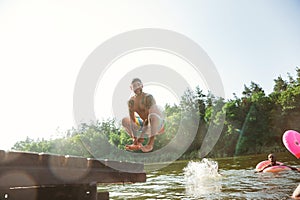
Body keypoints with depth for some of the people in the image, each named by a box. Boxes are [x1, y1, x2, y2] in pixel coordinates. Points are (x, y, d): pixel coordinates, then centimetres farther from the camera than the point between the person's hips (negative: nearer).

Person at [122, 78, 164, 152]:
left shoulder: (148, 97, -21)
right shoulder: (131, 101, -3)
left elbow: (147, 119, -27)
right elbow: (132, 120, -9)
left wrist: (141, 137, -30)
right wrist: (134, 138, -18)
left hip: (158, 122, -6)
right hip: (145, 124, 7)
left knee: (152, 115, -39)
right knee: (124, 121, 3)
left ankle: (150, 143, -29)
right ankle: (136, 142, -4)